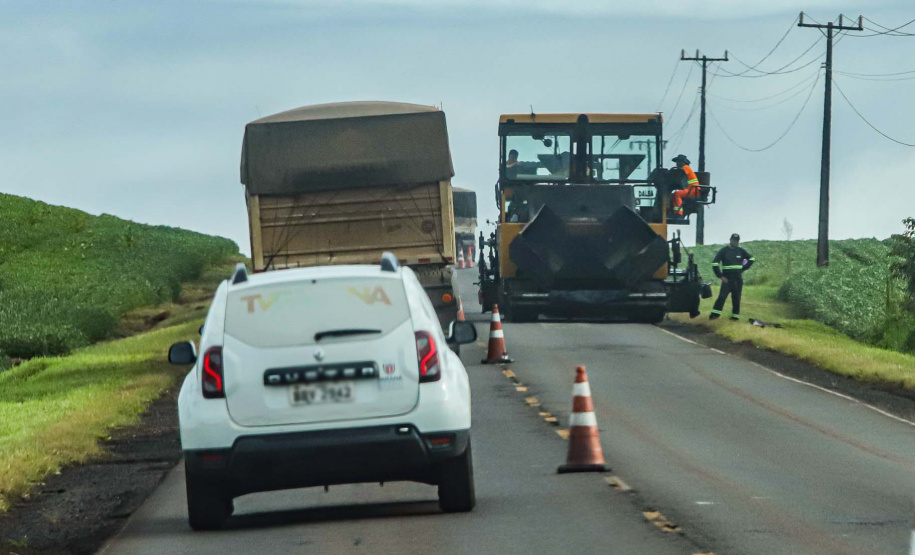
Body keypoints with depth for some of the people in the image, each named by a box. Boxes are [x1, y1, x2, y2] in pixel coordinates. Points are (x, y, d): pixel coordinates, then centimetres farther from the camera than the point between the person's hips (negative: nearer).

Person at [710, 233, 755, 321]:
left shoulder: (740, 250, 7)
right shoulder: (724, 250, -2)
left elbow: (751, 259, 18)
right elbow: (715, 263, -5)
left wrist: (744, 268, 7)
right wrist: (720, 276, -10)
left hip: (738, 279, 3)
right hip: (727, 278, -3)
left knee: (736, 297, 5)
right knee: (722, 295, -18)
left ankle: (735, 315, 13)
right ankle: (715, 313, -24)